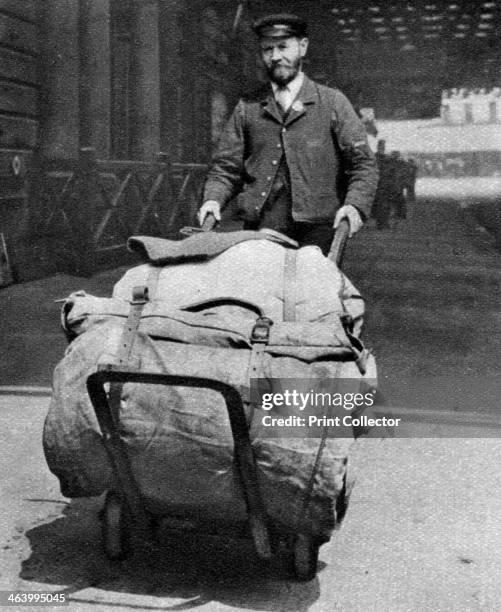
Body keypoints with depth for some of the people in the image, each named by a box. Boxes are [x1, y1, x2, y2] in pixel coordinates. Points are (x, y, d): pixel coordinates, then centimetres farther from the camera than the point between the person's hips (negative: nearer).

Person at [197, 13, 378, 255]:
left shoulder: (332, 102, 10)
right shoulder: (247, 108, 16)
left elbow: (362, 164, 5)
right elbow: (225, 167, 14)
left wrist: (355, 205, -13)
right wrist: (212, 199, -6)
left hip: (316, 231, -1)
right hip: (259, 231, 2)